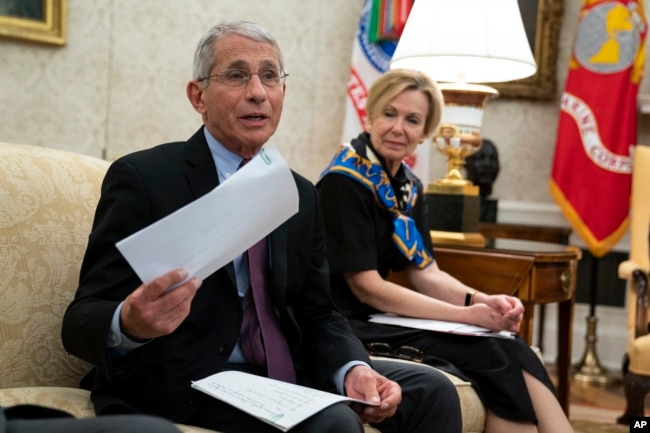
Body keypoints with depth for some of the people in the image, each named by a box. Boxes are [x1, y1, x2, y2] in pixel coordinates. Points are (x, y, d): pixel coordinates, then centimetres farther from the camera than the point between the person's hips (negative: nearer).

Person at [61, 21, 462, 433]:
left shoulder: (301, 195, 11)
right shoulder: (142, 178, -9)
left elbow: (318, 314, 8)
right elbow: (82, 320, -13)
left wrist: (353, 369, -14)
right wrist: (129, 324, -38)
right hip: (183, 384, -6)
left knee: (431, 390, -6)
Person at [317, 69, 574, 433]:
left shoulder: (408, 186, 9)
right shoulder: (345, 182, -15)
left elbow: (427, 275, 8)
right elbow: (366, 287, -18)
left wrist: (482, 301, -12)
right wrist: (468, 314, -20)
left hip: (392, 318, 7)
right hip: (353, 326, -7)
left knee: (516, 355, -14)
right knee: (496, 360, -20)